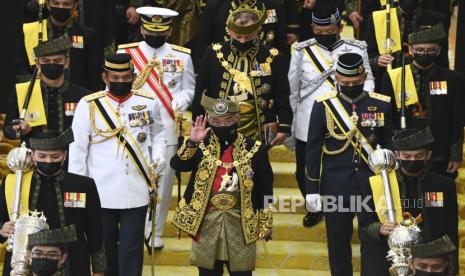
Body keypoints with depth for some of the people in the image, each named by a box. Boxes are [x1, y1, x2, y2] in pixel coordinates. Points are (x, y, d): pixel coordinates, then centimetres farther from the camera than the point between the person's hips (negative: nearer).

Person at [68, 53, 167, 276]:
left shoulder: (149, 103, 2)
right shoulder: (88, 105, -5)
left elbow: (158, 133, 19)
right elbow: (77, 150, -2)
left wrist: (159, 158, 0)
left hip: (137, 192, 1)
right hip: (100, 193, -1)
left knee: (132, 248, 4)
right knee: (104, 245, 13)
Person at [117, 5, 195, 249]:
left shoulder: (182, 56, 5)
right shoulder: (125, 53, 2)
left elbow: (189, 88, 9)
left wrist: (179, 103, -10)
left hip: (166, 128, 1)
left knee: (163, 181, 2)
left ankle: (155, 232, 13)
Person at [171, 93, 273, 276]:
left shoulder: (254, 149, -3)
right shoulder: (201, 146, 0)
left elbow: (265, 189, 2)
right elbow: (177, 164, -16)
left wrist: (265, 223, 2)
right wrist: (192, 142, -30)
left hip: (241, 224, -1)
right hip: (206, 223, 1)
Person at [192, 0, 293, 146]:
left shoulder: (273, 58, -2)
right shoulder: (214, 55, -1)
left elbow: (282, 98, 1)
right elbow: (200, 94, 4)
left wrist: (284, 127, -7)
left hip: (257, 134, 0)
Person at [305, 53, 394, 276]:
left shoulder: (382, 105, -1)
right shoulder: (323, 105, -3)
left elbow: (390, 144, 7)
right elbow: (313, 149, -1)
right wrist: (311, 189, -2)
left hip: (371, 186, 0)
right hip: (335, 187, 0)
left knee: (374, 242, 0)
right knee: (338, 243, 11)